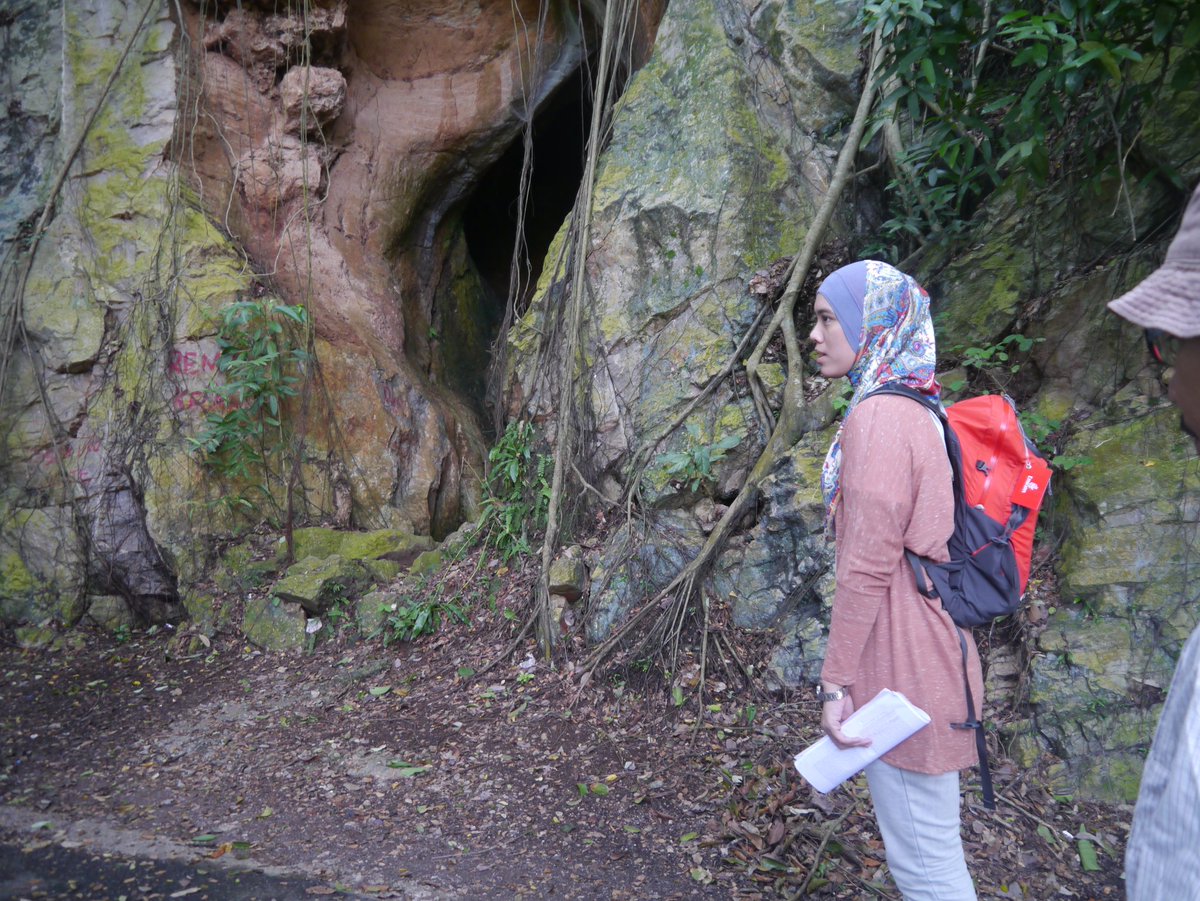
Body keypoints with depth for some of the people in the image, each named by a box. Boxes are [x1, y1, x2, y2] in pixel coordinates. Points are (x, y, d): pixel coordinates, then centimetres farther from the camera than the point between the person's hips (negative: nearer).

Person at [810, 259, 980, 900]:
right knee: (926, 839, 21)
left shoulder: (877, 419, -19)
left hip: (900, 666, -10)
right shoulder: (917, 410, 10)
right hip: (925, 650, 10)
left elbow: (867, 566, -20)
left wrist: (836, 681, -14)